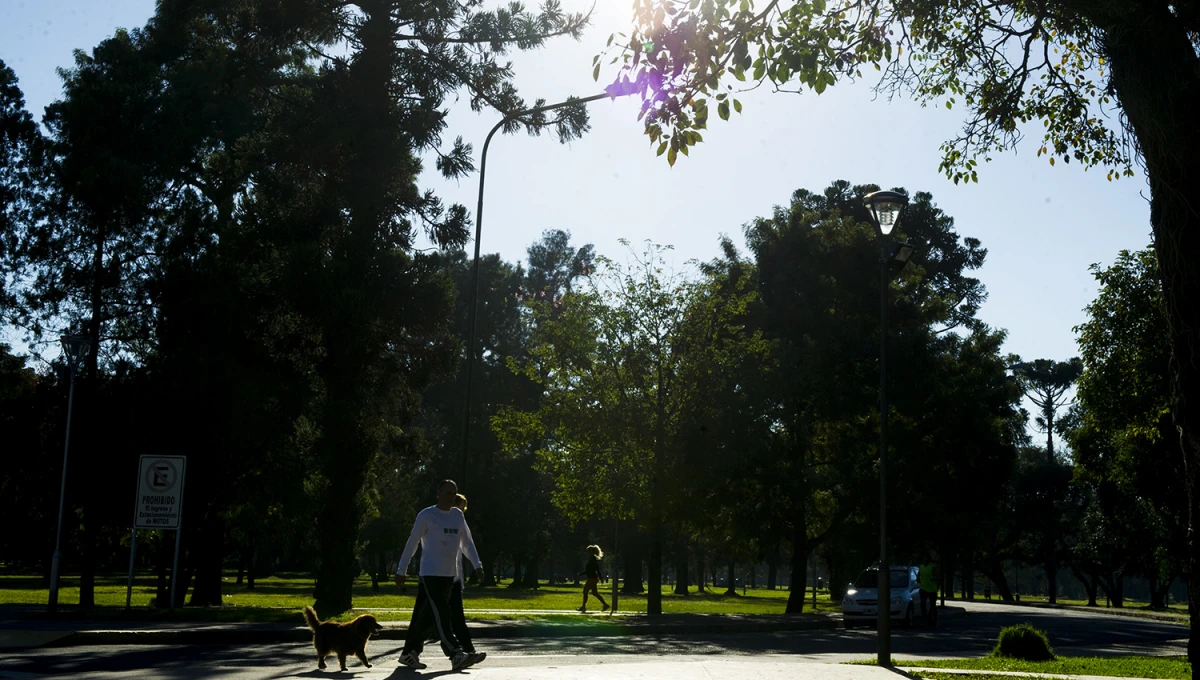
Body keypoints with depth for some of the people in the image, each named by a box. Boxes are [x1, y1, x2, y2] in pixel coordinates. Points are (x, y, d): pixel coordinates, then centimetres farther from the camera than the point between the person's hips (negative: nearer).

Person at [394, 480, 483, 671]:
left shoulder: (458, 515, 12)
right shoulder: (426, 515, -4)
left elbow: (467, 543, 18)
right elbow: (411, 544, 0)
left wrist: (477, 565, 6)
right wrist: (401, 571, 2)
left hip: (449, 575, 6)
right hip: (430, 574, -6)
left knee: (427, 616, 10)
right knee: (441, 616, -16)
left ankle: (409, 653, 20)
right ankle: (457, 656, -25)